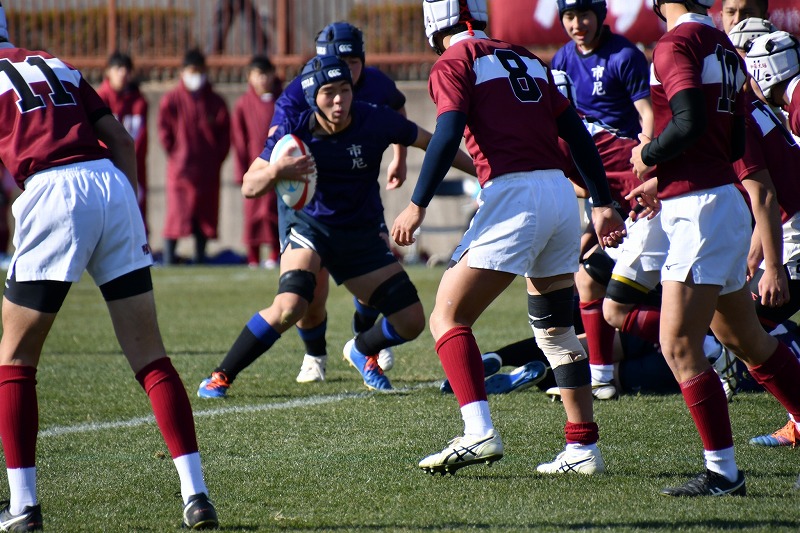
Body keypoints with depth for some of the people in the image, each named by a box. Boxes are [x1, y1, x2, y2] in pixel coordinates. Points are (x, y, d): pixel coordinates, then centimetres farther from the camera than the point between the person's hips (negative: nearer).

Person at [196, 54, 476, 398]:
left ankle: (362, 350, 33)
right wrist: (275, 172, -35)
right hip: (310, 226, -3)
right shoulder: (293, 132, -16)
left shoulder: (375, 121, -15)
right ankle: (221, 376, -13)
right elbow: (249, 187, -13)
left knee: (411, 323, -1)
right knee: (289, 308, -29)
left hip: (361, 236, 3)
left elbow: (431, 143, 1)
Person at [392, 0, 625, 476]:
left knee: (448, 318, -1)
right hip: (561, 192, 7)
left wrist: (418, 205, -9)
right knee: (556, 330, 18)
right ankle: (583, 449, 17)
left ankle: (480, 432, -17)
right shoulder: (526, 58, 22)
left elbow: (448, 135, -12)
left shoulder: (454, 63, 3)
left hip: (513, 194, -7)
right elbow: (577, 133, 20)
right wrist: (603, 203, 23)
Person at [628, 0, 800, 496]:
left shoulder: (677, 43, -13)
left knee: (680, 345, -6)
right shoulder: (724, 47, 14)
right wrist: (665, 179, 21)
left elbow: (690, 123, -26)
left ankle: (723, 470, -5)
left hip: (700, 211, -9)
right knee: (746, 339, 17)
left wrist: (648, 155, -7)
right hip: (726, 201, 9)